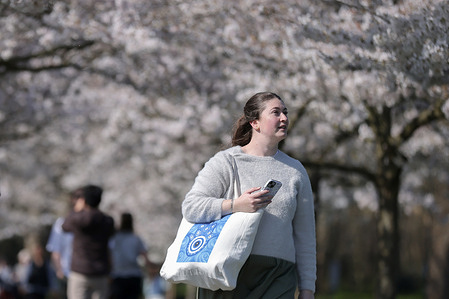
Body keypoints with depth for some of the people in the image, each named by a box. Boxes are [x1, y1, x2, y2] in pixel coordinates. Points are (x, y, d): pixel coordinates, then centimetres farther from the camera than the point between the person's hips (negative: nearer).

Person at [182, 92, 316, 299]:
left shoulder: (295, 171, 16)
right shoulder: (225, 162, 5)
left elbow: (305, 236, 17)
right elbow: (191, 207, -6)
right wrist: (235, 205, -20)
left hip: (277, 281, 2)